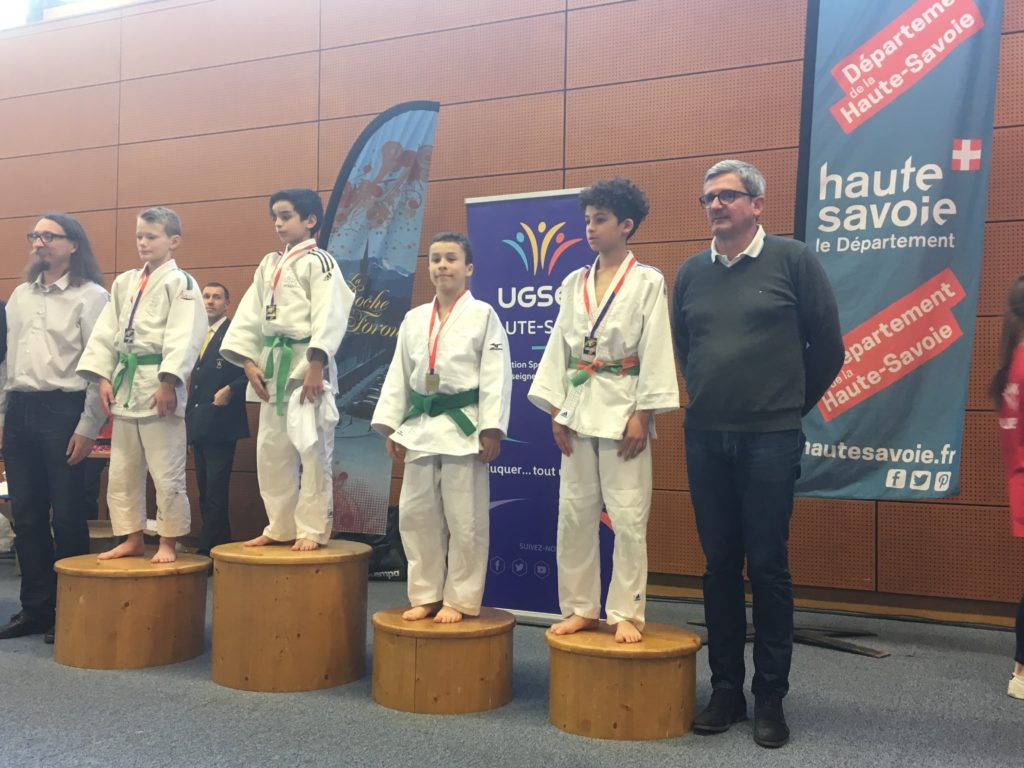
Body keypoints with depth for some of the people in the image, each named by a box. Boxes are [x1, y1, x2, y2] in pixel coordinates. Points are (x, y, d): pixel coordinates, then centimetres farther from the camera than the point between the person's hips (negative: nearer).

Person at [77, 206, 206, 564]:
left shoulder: (179, 282, -6)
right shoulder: (124, 283, 15)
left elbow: (183, 338, -14)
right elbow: (106, 332, 13)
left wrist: (168, 382, -21)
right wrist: (103, 377, 3)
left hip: (158, 383, -7)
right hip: (124, 382, 7)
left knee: (166, 471, -2)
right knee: (121, 471, 13)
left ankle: (168, 542, 11)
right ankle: (132, 539, 25)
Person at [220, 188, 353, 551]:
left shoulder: (319, 261, -5)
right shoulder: (269, 265, 17)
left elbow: (329, 317, -15)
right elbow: (250, 314, 12)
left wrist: (315, 365, -22)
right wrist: (248, 361, 1)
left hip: (306, 362, -8)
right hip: (273, 363, 8)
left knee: (311, 446, -7)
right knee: (271, 448, 11)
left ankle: (312, 529, 3)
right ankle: (280, 526, 23)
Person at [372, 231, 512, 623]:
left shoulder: (483, 315, -2)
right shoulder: (414, 319, 12)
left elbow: (495, 375, -7)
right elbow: (399, 374, 13)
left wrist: (491, 429, -14)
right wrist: (392, 426, 7)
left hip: (463, 425, -5)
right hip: (420, 426, 5)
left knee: (464, 518, 1)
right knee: (416, 514, 9)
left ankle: (459, 599, 13)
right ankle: (425, 594, 23)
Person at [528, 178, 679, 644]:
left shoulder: (647, 282, -2)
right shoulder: (574, 283, 12)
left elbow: (655, 352, -7)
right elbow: (559, 347, 10)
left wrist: (642, 415, -13)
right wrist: (556, 410, 3)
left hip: (623, 408, -5)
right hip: (578, 408, 5)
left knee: (628, 516, -3)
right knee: (574, 514, 7)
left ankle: (626, 613, 9)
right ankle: (580, 608, 19)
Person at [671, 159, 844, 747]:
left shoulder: (793, 260, -3)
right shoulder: (692, 272, 9)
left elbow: (828, 348, 2)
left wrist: (791, 406, 9)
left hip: (770, 440, -4)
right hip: (706, 439, 4)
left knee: (768, 567, 1)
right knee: (720, 565, 9)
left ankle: (771, 697, 14)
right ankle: (726, 688, 20)